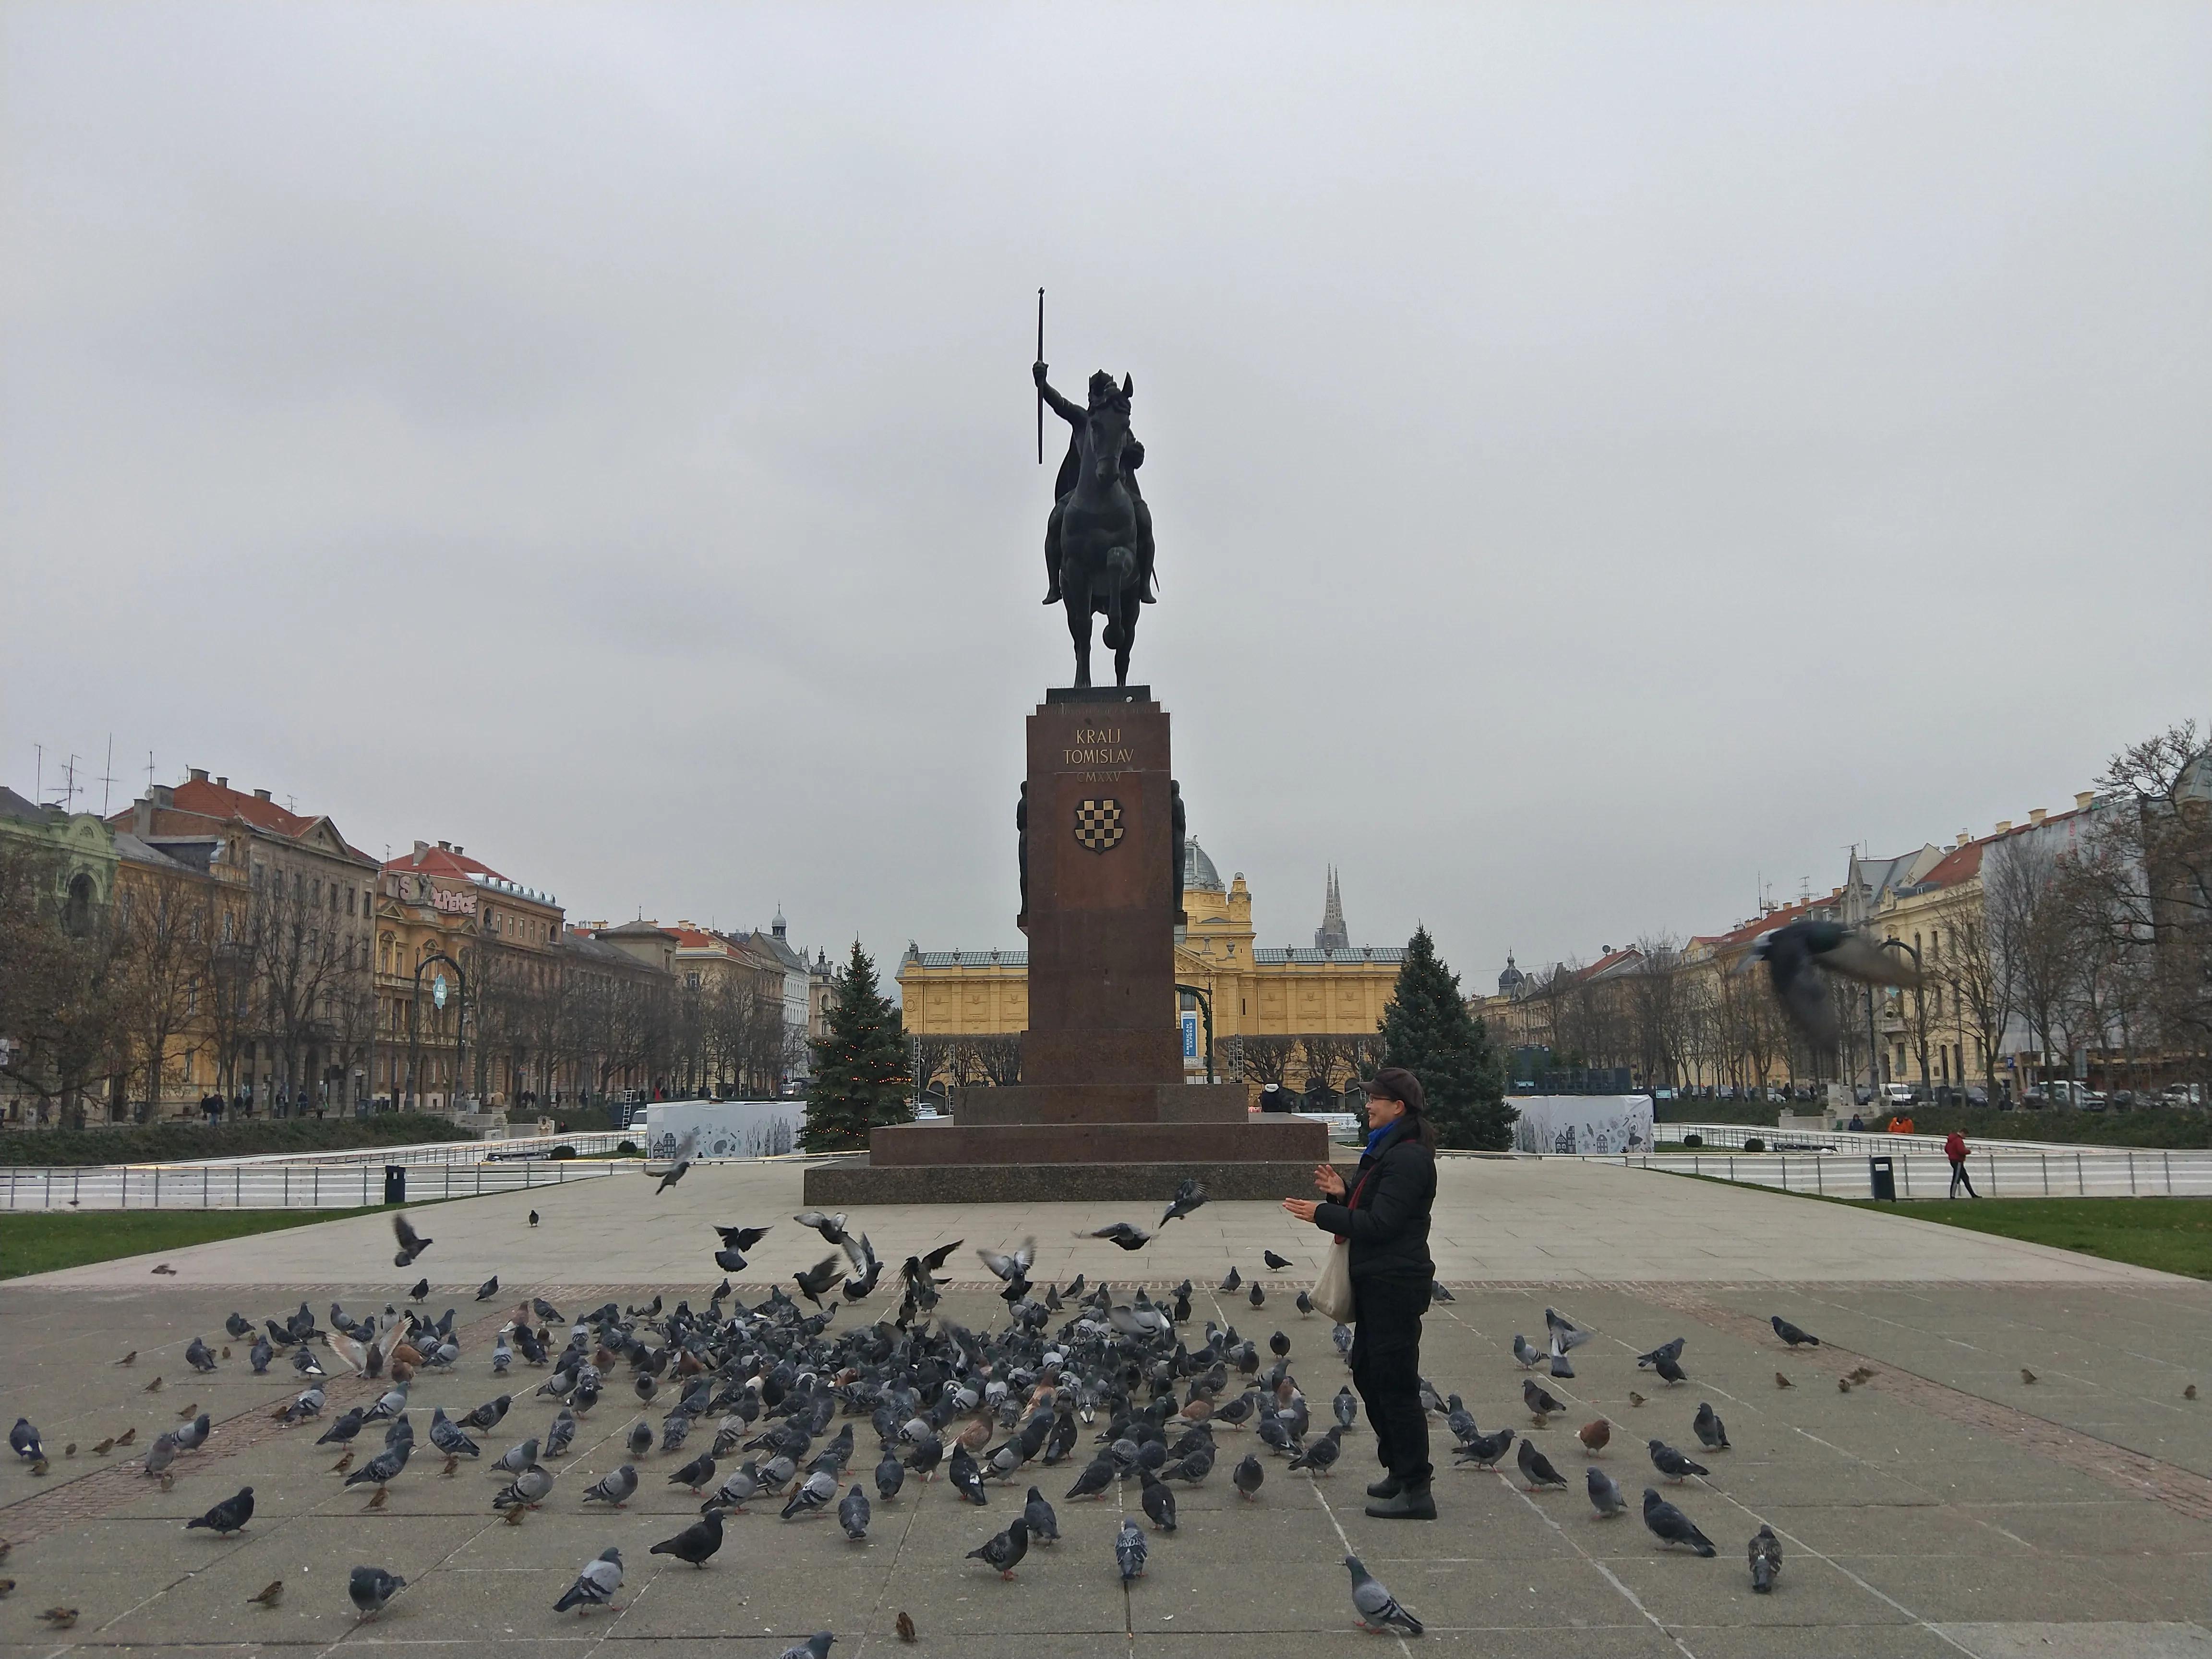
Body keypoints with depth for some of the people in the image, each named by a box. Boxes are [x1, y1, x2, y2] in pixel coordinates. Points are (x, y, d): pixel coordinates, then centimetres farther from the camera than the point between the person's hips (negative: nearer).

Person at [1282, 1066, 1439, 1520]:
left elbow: (1381, 1223, -23)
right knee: (1367, 1373, 18)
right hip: (1376, 1281, 11)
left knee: (1395, 1383, -4)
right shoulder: (1386, 1150, 15)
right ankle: (1401, 1469, 30)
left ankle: (1416, 1491, 4)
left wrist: (1323, 1214, -16)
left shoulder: (1408, 1158, -19)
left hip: (1396, 1285, -11)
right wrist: (1342, 1195, 1)